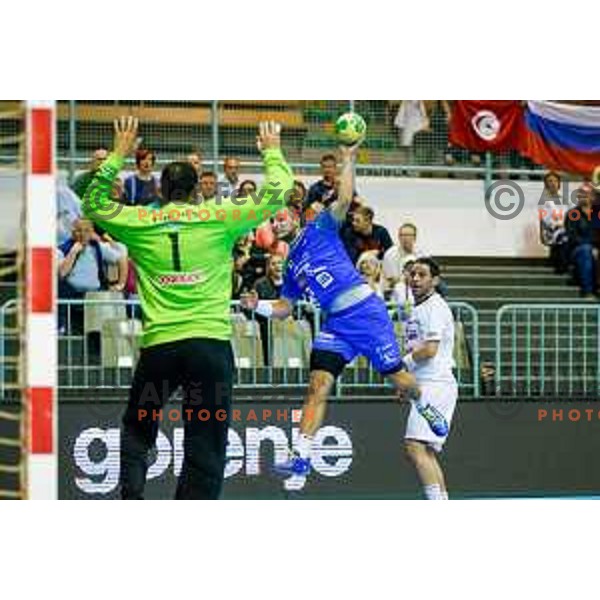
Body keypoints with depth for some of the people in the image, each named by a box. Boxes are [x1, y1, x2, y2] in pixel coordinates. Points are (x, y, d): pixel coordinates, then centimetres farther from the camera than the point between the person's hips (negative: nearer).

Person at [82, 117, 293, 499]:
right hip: (211, 342, -1)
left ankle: (131, 495, 4)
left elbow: (94, 203, 25)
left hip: (158, 345, 1)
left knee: (137, 431, 21)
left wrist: (118, 155, 30)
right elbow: (276, 194, 8)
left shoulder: (139, 223, 7)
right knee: (205, 449, 0)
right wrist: (272, 151, 24)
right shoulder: (218, 218, 2)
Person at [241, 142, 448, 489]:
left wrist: (348, 159, -19)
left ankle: (424, 406, 37)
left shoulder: (320, 230, 1)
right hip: (336, 324, 5)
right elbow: (283, 309, 22)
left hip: (365, 310, -5)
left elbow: (345, 198, -14)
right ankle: (301, 458, -17)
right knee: (318, 386, -10)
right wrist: (259, 306, 4)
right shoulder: (291, 265, 17)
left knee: (398, 378, 3)